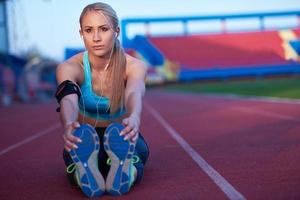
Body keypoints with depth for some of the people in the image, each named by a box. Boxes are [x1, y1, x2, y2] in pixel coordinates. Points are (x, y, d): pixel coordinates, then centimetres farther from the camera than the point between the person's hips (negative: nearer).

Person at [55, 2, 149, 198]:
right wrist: (68, 125, -66)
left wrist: (134, 118, -68)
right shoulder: (69, 67, -19)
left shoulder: (134, 66, -19)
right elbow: (68, 99, -41)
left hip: (122, 138, 1)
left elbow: (134, 93, -43)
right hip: (86, 141, 0)